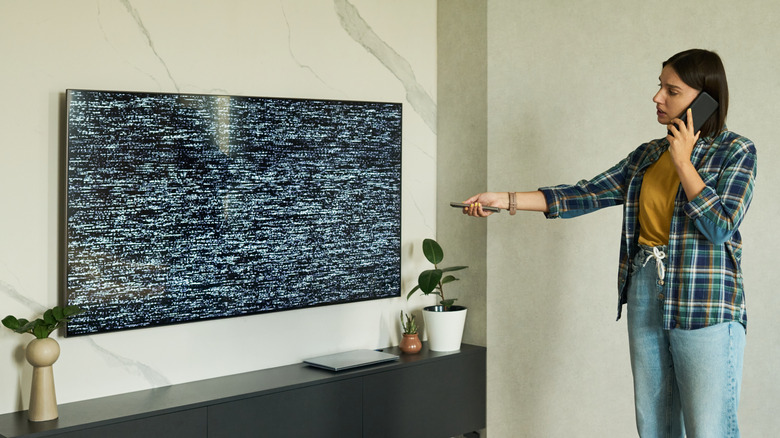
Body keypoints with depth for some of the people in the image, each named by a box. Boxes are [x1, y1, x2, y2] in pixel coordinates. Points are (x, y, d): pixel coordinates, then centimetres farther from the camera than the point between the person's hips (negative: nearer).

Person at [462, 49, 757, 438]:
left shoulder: (736, 152, -3)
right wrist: (507, 200, 3)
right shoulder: (648, 154, 13)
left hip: (705, 305, -5)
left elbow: (720, 227, -14)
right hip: (644, 295, 6)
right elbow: (586, 195, 9)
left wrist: (683, 161, -11)